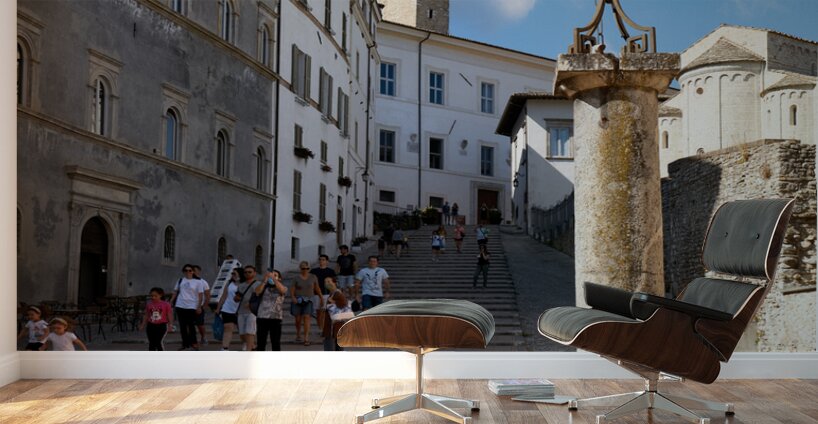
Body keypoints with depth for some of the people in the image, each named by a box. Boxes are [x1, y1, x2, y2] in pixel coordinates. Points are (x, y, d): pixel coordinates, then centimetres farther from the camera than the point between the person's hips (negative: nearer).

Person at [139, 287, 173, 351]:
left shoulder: (166, 304, -6)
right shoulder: (149, 304, 3)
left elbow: (169, 315, -3)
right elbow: (146, 316, 12)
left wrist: (170, 325, -9)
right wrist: (143, 325, 13)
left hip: (162, 325, -3)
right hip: (151, 325, 3)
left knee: (160, 342, -9)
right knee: (151, 343, 8)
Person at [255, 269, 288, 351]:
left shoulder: (282, 288, 8)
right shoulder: (264, 287, 13)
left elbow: (282, 290, -16)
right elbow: (257, 292, -6)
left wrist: (273, 279, -18)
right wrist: (265, 281, -9)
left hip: (276, 318, -2)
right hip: (262, 317, 2)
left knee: (276, 342, 1)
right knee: (261, 342, 6)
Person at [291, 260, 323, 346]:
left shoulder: (313, 277, 4)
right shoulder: (296, 278, 1)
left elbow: (317, 288, 12)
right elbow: (292, 289, -2)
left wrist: (321, 298, 13)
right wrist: (293, 297, -19)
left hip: (308, 301, 0)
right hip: (298, 301, 1)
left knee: (306, 317, -15)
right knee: (298, 319, 7)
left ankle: (306, 338, -19)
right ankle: (298, 335, 31)